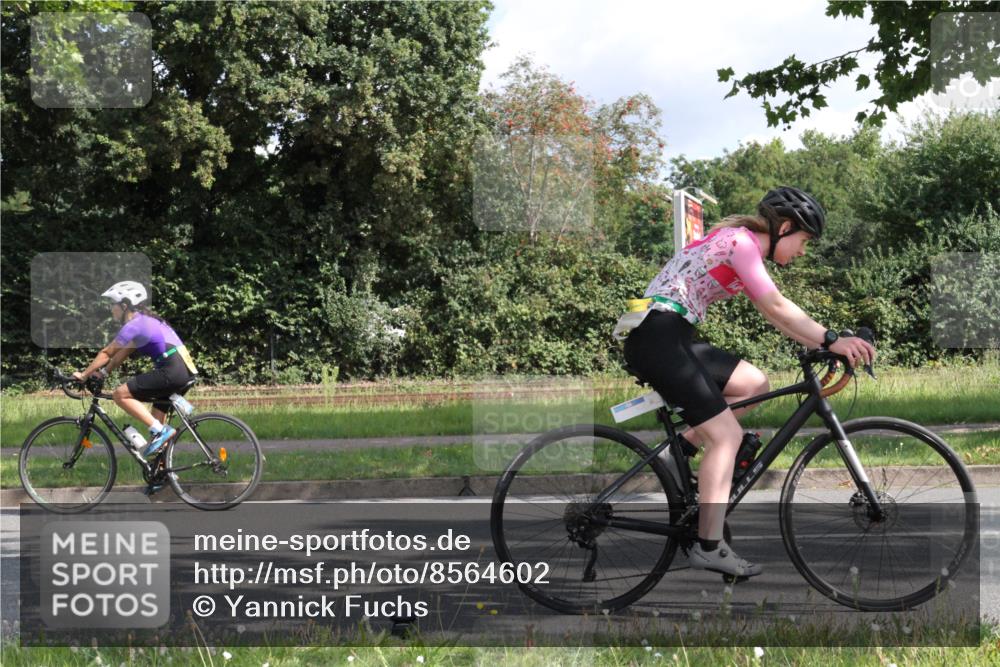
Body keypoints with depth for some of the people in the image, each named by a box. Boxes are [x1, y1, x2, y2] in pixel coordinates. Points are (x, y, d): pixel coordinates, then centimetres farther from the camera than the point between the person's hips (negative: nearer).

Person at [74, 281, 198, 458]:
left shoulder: (133, 325, -6)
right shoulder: (145, 320, 22)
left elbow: (106, 353, 0)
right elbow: (122, 353, 28)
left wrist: (84, 374, 9)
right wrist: (102, 372, 24)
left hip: (171, 371, -10)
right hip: (186, 371, 10)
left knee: (120, 395, -7)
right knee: (155, 419, 18)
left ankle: (160, 430, -13)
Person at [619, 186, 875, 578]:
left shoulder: (744, 244, 20)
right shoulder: (741, 241, -10)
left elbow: (772, 314, 18)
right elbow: (776, 307, -19)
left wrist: (823, 344, 10)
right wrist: (832, 340, -21)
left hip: (671, 338, 10)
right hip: (657, 336, -10)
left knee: (754, 384, 11)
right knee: (727, 435, -10)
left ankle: (680, 449, 11)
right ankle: (708, 547, -11)